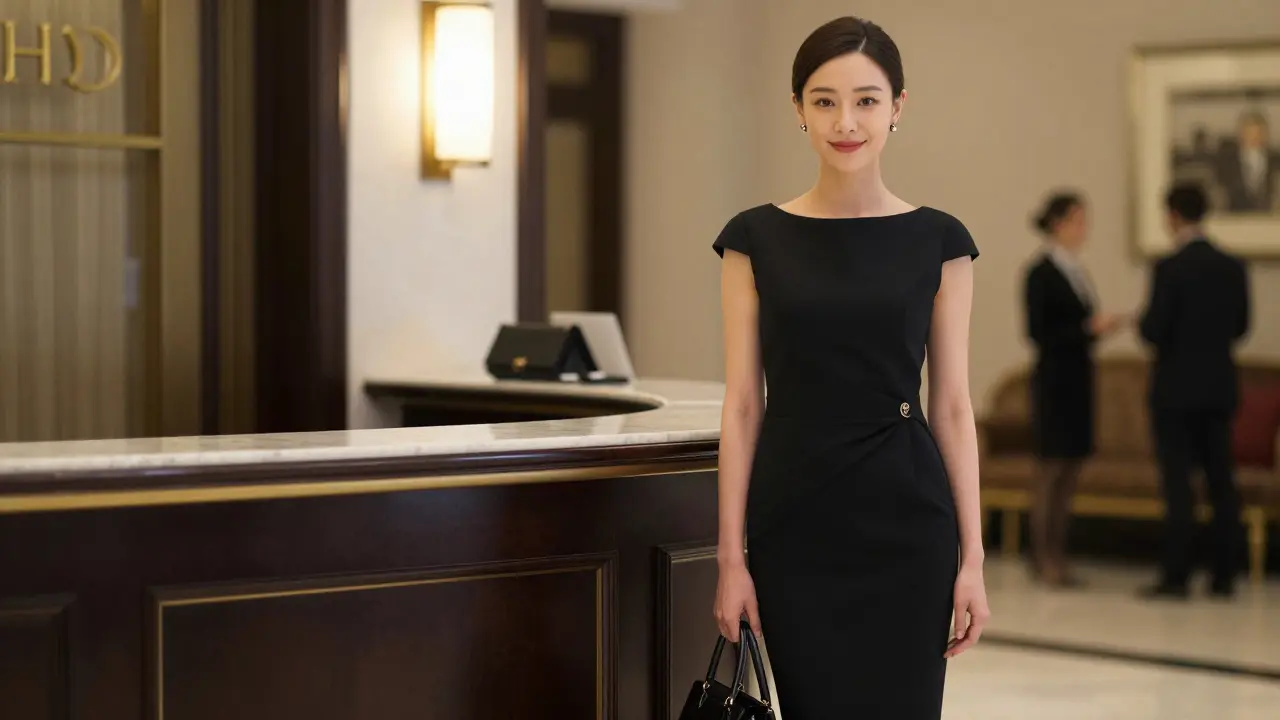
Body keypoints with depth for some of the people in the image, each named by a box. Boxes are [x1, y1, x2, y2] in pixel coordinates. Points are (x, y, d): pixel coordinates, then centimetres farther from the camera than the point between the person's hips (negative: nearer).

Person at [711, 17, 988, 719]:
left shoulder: (938, 240, 2)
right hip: (795, 522, 0)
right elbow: (742, 407, 1)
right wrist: (732, 555, -3)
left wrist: (972, 555, -1)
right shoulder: (756, 239, 1)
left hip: (905, 520, 0)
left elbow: (952, 406, 3)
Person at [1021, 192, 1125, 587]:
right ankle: (1042, 559, 1)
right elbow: (1039, 332, -15)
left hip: (1078, 379, 8)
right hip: (1054, 380, -8)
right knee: (1052, 470, -5)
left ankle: (1057, 557, 11)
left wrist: (1100, 327, -1)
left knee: (1070, 472, 7)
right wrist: (1089, 327, -19)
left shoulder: (1077, 272, 13)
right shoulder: (1041, 273, -9)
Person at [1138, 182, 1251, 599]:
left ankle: (1176, 576, -3)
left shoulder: (1170, 269, -15)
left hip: (1176, 388, -5)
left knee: (1178, 485, -3)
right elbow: (1240, 326, 10)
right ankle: (1224, 575, 11)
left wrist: (1142, 324, 5)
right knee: (1221, 481, 8)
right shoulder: (1234, 268, 3)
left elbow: (1154, 330, -16)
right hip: (1220, 387, 5)